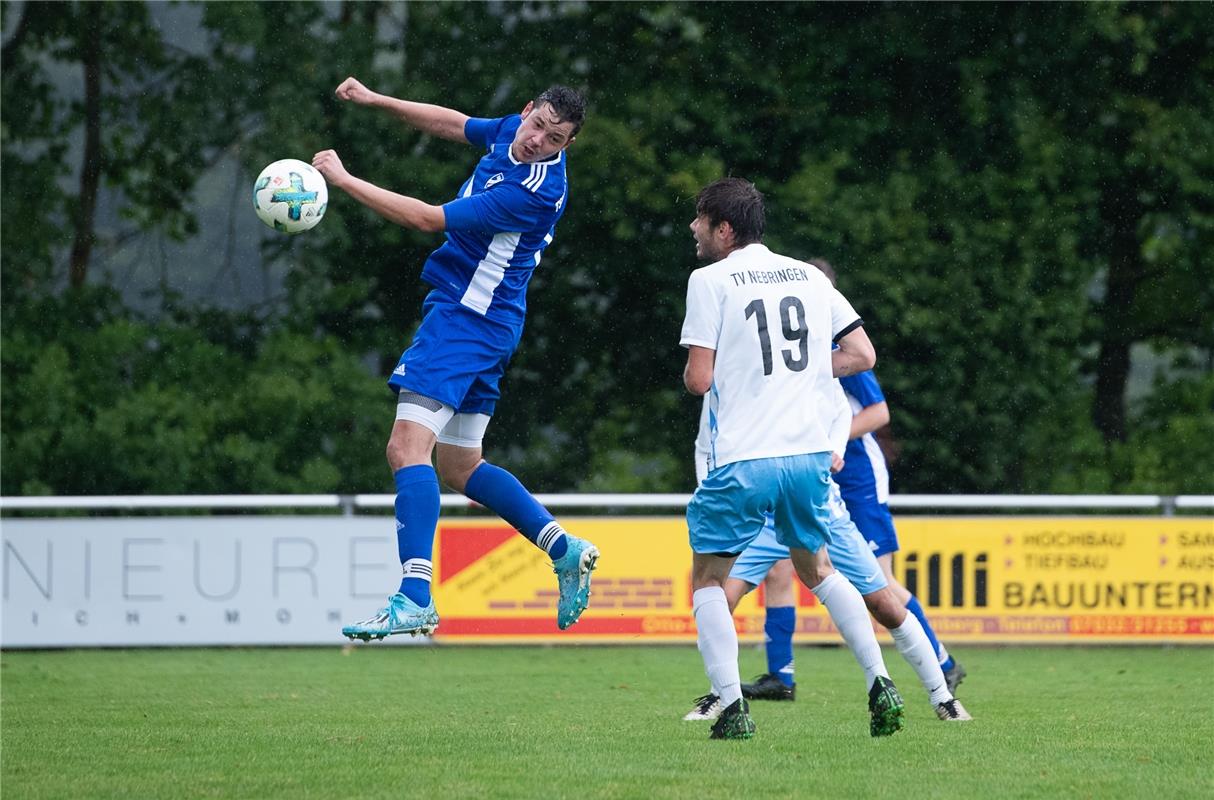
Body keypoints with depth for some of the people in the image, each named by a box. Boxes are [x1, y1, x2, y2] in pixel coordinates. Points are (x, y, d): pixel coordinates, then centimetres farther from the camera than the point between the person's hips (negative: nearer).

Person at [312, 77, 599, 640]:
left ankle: (414, 598, -26)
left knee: (407, 447, -19)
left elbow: (427, 219, -21)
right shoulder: (512, 130, 4)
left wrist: (342, 179, -15)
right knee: (460, 468, 18)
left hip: (467, 317, -10)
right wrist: (375, 101, 13)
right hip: (487, 324, 10)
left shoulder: (531, 192, -24)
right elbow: (453, 125, 24)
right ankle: (565, 550, 22)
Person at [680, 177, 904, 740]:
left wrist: (692, 371, 14)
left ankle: (731, 708, -4)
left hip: (741, 461, -5)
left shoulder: (710, 280, -4)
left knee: (708, 579, 10)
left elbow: (699, 379, -9)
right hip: (809, 454, 5)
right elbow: (862, 355, 12)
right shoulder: (810, 277, 13)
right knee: (818, 570, 23)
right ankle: (880, 683, 8)